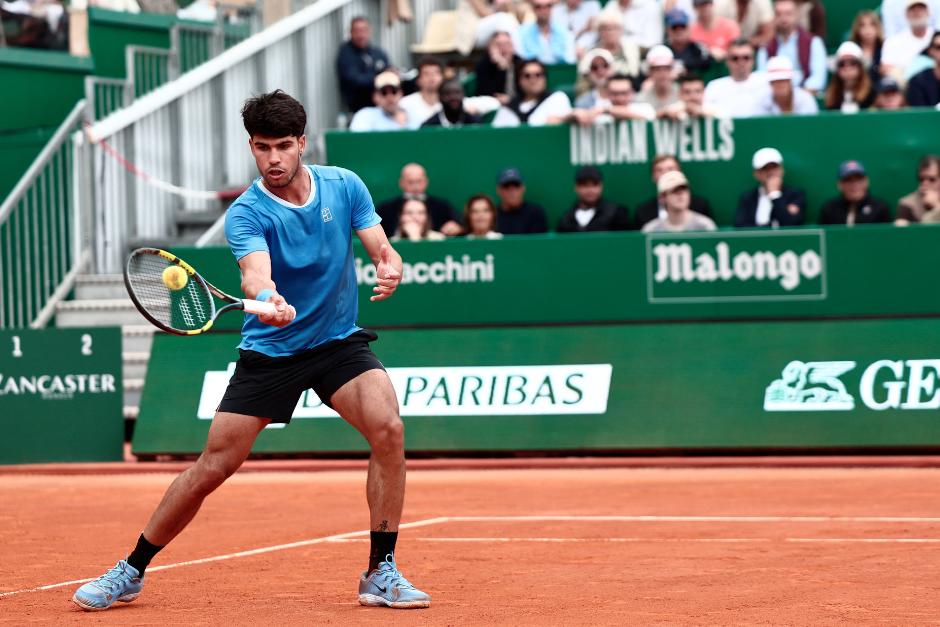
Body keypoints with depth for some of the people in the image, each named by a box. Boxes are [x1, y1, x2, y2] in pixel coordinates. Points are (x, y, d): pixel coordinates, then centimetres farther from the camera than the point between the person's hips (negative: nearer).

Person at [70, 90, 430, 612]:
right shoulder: (247, 212, -15)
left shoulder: (345, 186, -4)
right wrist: (267, 299, -56)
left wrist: (390, 269, -28)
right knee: (211, 468, -2)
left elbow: (382, 250, -4)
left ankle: (381, 573, -14)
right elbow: (255, 273, -33)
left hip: (340, 342, 2)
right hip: (268, 352, -2)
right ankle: (131, 573, 16)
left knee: (388, 429, -25)